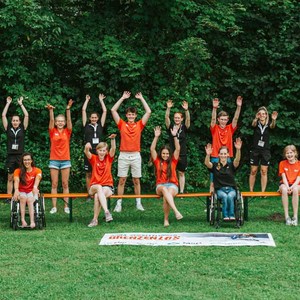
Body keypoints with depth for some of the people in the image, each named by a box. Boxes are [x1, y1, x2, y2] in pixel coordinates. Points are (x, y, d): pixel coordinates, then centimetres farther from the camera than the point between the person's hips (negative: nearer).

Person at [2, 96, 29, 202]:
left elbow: (27, 116, 0)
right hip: (10, 156, 1)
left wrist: (21, 104, 4)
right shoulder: (8, 129, 6)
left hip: (20, 156, -1)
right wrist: (8, 103, 5)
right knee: (10, 178, 5)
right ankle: (8, 198, 7)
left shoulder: (22, 129, 5)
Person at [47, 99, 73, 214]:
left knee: (65, 184, 3)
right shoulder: (52, 132, 3)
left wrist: (68, 109, -22)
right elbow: (51, 120, -10)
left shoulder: (67, 132, 4)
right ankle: (54, 207, 4)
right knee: (54, 184, 2)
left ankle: (66, 206, 6)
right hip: (54, 160, 0)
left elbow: (69, 120, -8)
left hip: (65, 160, 0)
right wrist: (51, 110, -26)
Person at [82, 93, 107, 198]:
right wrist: (87, 100, 17)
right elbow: (83, 110, 8)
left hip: (99, 152, 1)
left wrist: (101, 100, 19)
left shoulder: (100, 126, 11)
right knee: (88, 174, 2)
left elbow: (105, 111, 12)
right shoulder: (86, 126, 7)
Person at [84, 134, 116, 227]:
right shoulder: (94, 158, 6)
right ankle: (106, 212, -50)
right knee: (99, 187, -36)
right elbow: (87, 153, -16)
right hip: (94, 187, 0)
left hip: (107, 187, 0)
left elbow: (113, 149, -13)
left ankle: (95, 219, -29)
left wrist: (113, 139, -32)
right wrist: (87, 148, -41)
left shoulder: (109, 158, 7)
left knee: (97, 196, -33)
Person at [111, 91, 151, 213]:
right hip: (123, 155, 0)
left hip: (136, 156, 1)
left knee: (136, 180, 7)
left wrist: (141, 98, 6)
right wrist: (122, 98, 6)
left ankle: (138, 203, 13)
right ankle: (119, 204, 4)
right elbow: (113, 110, 2)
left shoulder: (139, 125, 6)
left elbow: (148, 112, 2)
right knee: (122, 180, 1)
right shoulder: (122, 124, 5)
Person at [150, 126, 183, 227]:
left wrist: (175, 136, -6)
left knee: (167, 194, -35)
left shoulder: (173, 161, 13)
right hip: (160, 186, 0)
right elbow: (152, 149, 3)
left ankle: (166, 219, -28)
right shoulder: (158, 162, 13)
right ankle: (176, 211, -53)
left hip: (172, 185, 0)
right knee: (164, 189, -38)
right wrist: (156, 137, -4)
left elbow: (178, 149, 2)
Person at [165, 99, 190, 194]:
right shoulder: (170, 127, 4)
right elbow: (166, 118, -9)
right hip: (172, 154, 0)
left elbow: (188, 119, -13)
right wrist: (168, 108, -25)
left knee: (181, 173, 5)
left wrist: (186, 110, -29)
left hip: (182, 154, 0)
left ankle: (181, 191, 8)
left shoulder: (184, 128, 3)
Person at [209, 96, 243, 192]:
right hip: (215, 158, -2)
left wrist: (239, 107, -20)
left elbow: (236, 118, -6)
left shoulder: (230, 129, 5)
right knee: (213, 181, 1)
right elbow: (213, 119, -17)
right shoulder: (215, 129, -1)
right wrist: (214, 108, -34)